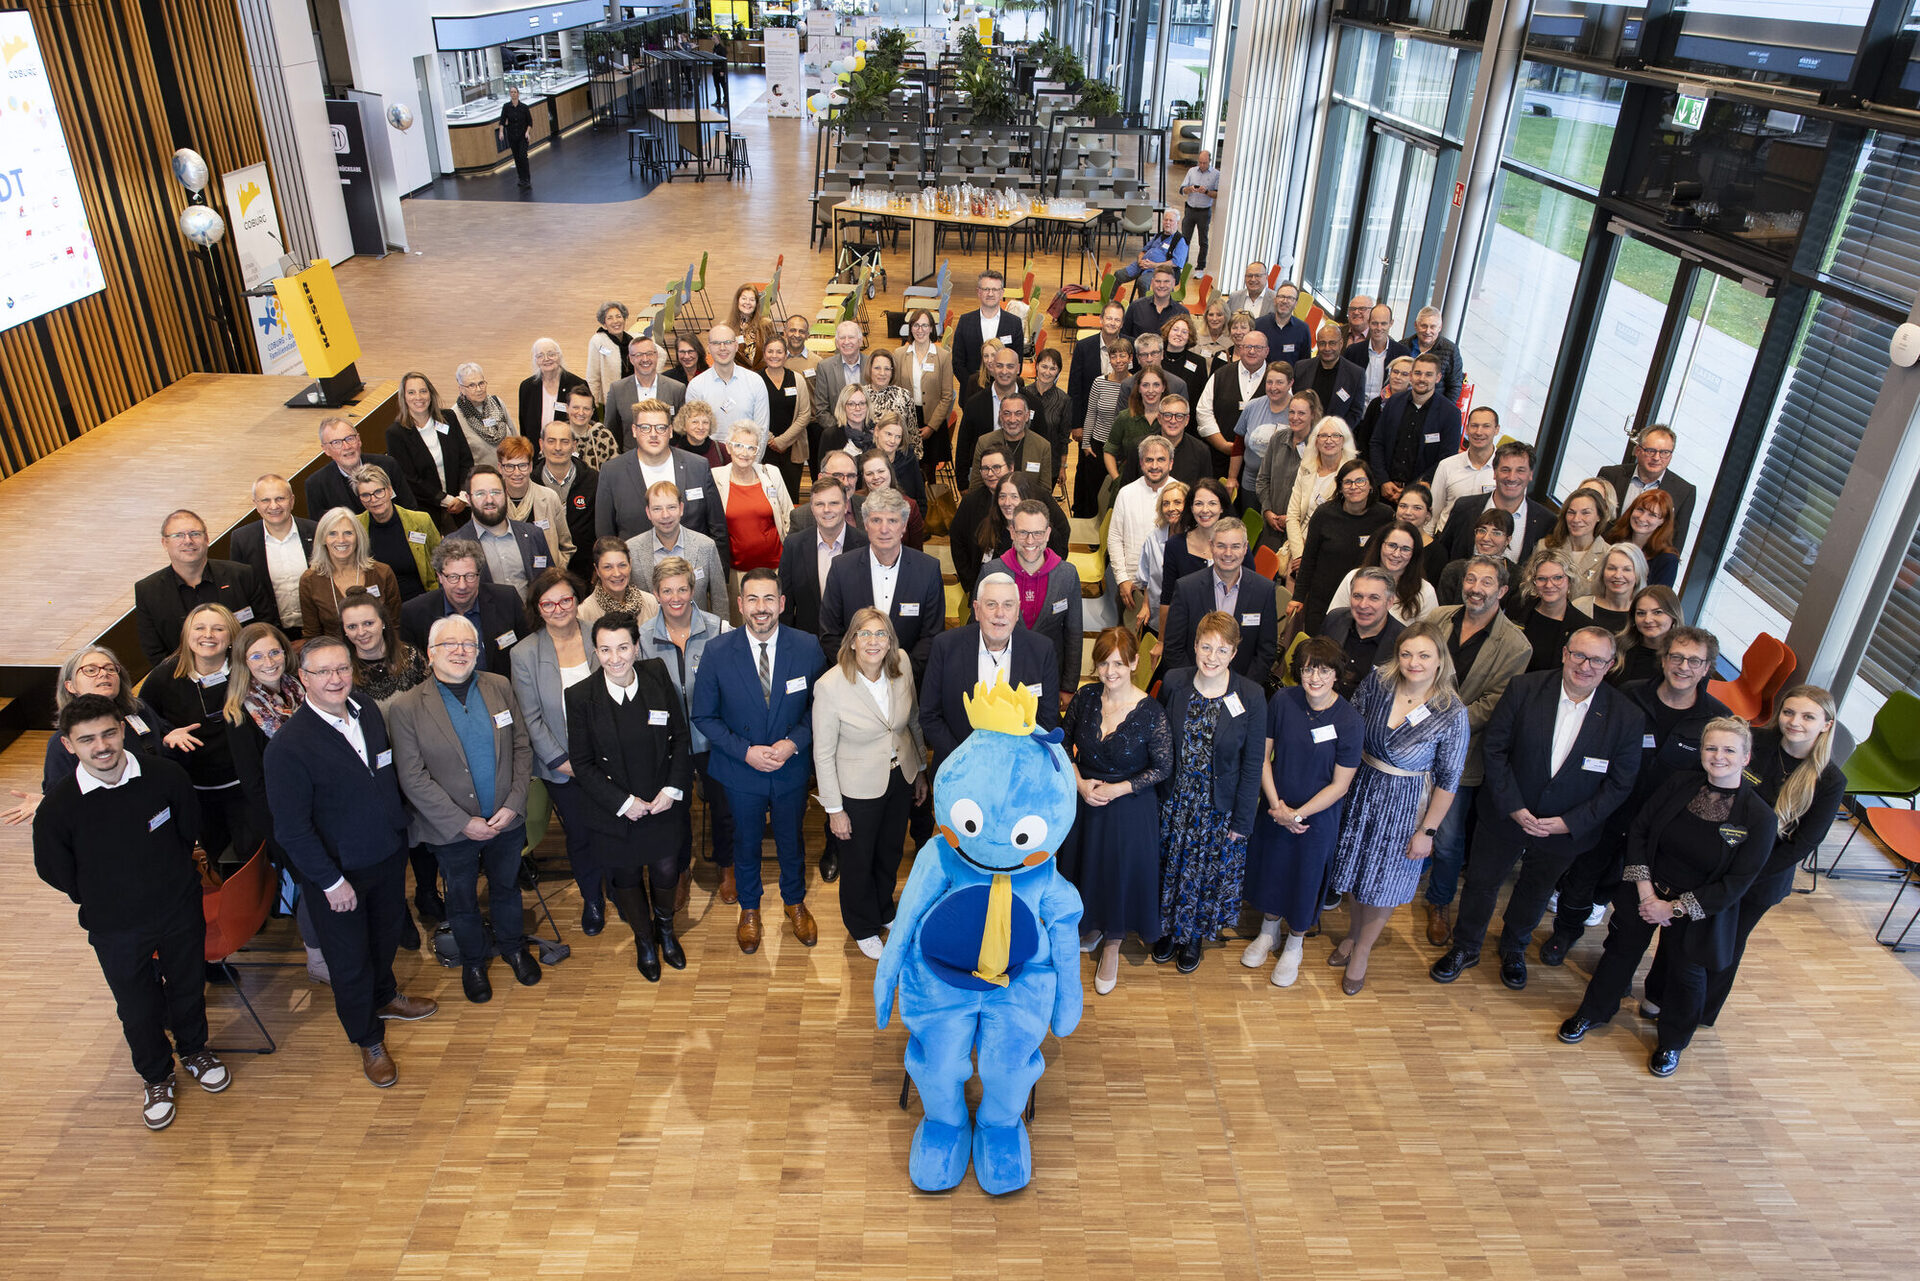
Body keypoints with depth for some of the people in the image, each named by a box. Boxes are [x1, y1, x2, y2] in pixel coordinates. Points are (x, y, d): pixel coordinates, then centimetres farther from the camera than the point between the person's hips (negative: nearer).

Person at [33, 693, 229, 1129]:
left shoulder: (166, 776, -19)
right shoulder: (58, 806, -22)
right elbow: (56, 872, -4)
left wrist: (169, 878, 8)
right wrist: (102, 901, 3)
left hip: (181, 911, 1)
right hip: (115, 929, -1)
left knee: (188, 987, 21)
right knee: (138, 1009, 17)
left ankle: (195, 1050, 50)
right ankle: (156, 1078, 43)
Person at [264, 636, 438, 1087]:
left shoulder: (370, 713, -5)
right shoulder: (288, 746, -25)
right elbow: (291, 829, -22)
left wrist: (399, 837, 7)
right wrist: (332, 882, -19)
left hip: (388, 858, 6)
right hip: (337, 872, -6)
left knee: (387, 935, 27)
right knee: (349, 961, 14)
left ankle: (384, 996, 56)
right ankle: (368, 1040, 36)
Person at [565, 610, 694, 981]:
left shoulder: (658, 677, -11)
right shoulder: (580, 696, -16)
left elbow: (681, 736, -2)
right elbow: (582, 764, -10)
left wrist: (673, 788, -11)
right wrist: (623, 802, -15)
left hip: (663, 805, 1)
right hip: (615, 811, -1)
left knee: (666, 872, 15)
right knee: (626, 878, 17)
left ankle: (665, 926, 48)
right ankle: (643, 939, 47)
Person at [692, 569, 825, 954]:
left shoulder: (807, 647, -15)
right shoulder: (717, 652, -17)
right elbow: (704, 716, -9)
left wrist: (793, 742, -20)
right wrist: (746, 751, -19)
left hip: (792, 768, 1)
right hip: (741, 771, 0)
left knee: (791, 841, 21)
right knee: (746, 844, 20)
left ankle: (795, 901, 49)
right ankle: (749, 908, 47)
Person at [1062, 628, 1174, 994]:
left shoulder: (1151, 712, -22)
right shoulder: (1084, 697, -12)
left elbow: (1163, 768, -12)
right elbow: (1063, 742, 3)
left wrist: (1119, 789, -18)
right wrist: (1079, 782, -10)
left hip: (1130, 808, -3)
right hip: (1085, 799, 3)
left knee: (1122, 870, 11)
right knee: (1086, 864, 21)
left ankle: (1112, 946, 36)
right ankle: (1093, 926, 50)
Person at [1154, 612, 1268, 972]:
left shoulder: (1251, 696, -16)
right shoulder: (1173, 682, -10)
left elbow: (1253, 763, -10)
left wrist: (1242, 820, -8)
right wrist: (1155, 792, 0)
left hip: (1218, 807, -1)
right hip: (1174, 800, 2)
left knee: (1206, 871, 16)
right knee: (1171, 866, 17)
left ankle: (1194, 935, 41)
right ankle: (1168, 929, 42)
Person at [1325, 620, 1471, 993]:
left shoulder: (1453, 714, -20)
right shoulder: (1377, 681, -13)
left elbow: (1448, 780, -12)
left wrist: (1427, 830, -10)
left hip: (1405, 804, -3)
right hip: (1361, 789, 3)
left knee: (1385, 880, 13)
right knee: (1357, 866, 19)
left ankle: (1361, 952, 36)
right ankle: (1354, 934, 45)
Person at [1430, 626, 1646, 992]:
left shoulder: (1627, 717, -16)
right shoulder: (1524, 688, -17)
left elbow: (1620, 783, -9)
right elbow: (1493, 747, -12)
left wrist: (1569, 822, -17)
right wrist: (1513, 807, -18)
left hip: (1564, 830, 1)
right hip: (1504, 814, -1)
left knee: (1535, 893, 24)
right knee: (1481, 882, 16)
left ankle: (1514, 948, 53)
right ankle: (1465, 948, 42)